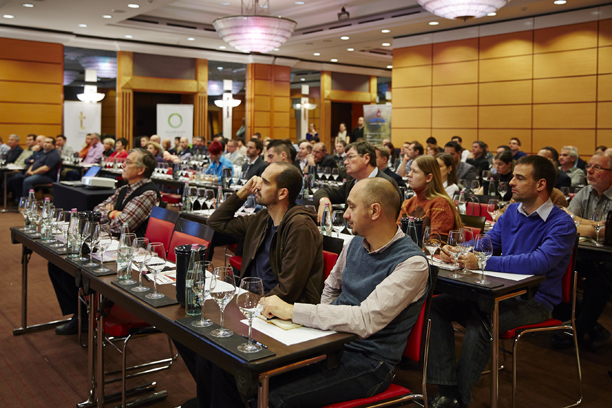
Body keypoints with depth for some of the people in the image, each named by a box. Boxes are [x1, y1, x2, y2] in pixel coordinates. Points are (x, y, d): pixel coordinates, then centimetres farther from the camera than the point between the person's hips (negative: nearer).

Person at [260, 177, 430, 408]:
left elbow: (366, 321, -28)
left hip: (368, 364, -7)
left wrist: (293, 311, -25)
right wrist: (326, 321, 5)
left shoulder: (412, 263, -18)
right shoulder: (356, 244, 6)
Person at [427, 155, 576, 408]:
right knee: (436, 305, -10)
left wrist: (483, 263, -30)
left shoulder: (561, 224, -13)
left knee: (479, 323, -34)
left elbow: (539, 262, -29)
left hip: (534, 301, -7)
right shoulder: (512, 211, 10)